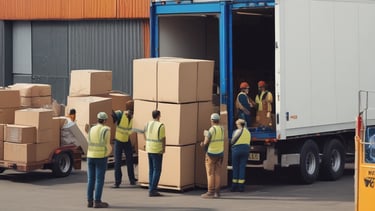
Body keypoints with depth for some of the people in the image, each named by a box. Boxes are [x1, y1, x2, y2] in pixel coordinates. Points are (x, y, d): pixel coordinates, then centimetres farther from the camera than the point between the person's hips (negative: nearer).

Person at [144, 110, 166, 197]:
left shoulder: (148, 124, 3)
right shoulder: (161, 126, -14)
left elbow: (145, 136, 13)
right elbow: (163, 139, -13)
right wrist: (164, 148, 0)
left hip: (149, 149, 7)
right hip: (157, 150, -7)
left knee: (151, 169, 15)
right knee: (157, 170, -1)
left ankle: (151, 189, 16)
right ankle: (152, 190, -5)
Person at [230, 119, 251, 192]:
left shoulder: (236, 132, -7)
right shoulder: (248, 132, 10)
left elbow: (232, 142, -3)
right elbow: (248, 143, 13)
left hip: (236, 150, -4)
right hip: (246, 150, 4)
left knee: (235, 168, 4)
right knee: (242, 168, 4)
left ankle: (234, 186, 4)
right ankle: (241, 187, -1)